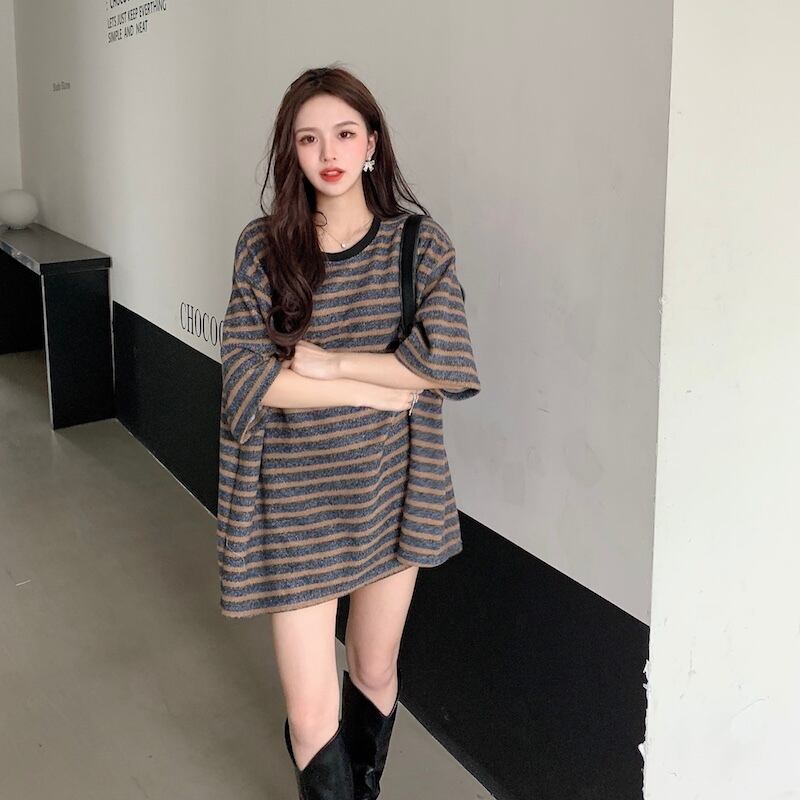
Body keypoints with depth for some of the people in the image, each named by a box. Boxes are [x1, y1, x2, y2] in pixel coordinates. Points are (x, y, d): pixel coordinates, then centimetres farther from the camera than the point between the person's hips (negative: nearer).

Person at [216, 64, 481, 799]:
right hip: (296, 500, -1)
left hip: (389, 491, 1)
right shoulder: (263, 247, -4)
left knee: (375, 672, 19)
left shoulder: (419, 241, -4)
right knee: (312, 713, 0)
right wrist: (383, 389, -16)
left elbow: (444, 362, -16)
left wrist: (325, 362, -17)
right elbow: (248, 378, -15)